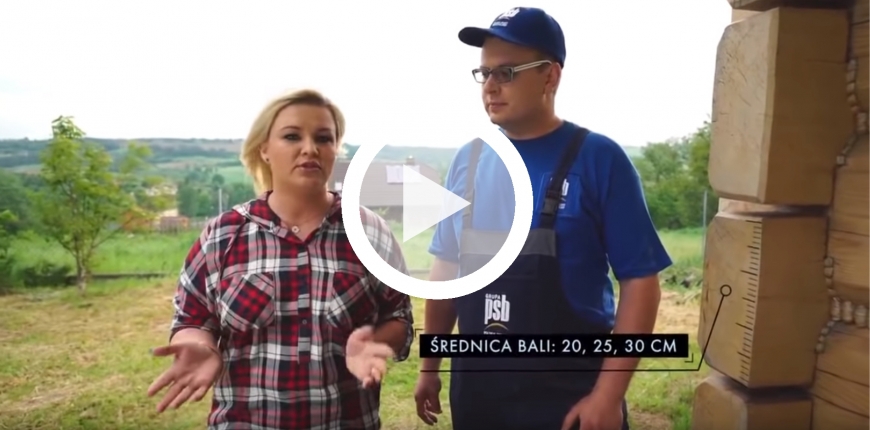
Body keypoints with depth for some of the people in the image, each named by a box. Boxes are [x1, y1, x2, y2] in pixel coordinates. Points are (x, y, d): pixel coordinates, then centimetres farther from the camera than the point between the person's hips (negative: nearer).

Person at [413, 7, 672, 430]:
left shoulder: (598, 159, -11)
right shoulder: (467, 160, 1)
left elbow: (640, 281, -11)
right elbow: (446, 268, 8)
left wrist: (609, 393, -14)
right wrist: (430, 366, 10)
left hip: (568, 393, -4)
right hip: (474, 387, 4)